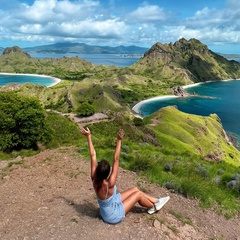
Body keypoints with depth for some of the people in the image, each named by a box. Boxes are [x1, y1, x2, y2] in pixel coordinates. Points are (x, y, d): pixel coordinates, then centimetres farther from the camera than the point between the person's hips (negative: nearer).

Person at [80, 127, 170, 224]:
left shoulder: (94, 179, -22)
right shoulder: (109, 184, -39)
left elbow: (93, 155, -20)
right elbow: (116, 160, -43)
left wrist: (88, 137, -20)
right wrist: (119, 140, -46)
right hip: (113, 216, -7)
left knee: (134, 189, 9)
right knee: (138, 194, 2)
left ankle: (156, 200, 29)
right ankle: (153, 207, 32)